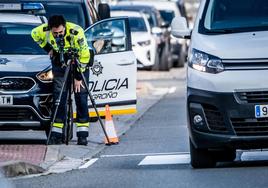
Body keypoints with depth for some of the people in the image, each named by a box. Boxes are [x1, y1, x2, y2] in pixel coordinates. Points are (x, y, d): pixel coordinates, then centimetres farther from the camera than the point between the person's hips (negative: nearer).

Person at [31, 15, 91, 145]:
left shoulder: (76, 32, -33)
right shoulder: (45, 30, -22)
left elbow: (84, 55, -24)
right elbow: (34, 34, 4)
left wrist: (78, 77, -21)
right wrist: (47, 48, -2)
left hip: (79, 62, -3)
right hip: (60, 63, 3)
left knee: (81, 96, -10)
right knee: (59, 96, -4)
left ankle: (82, 135, -9)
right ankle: (56, 134, -3)